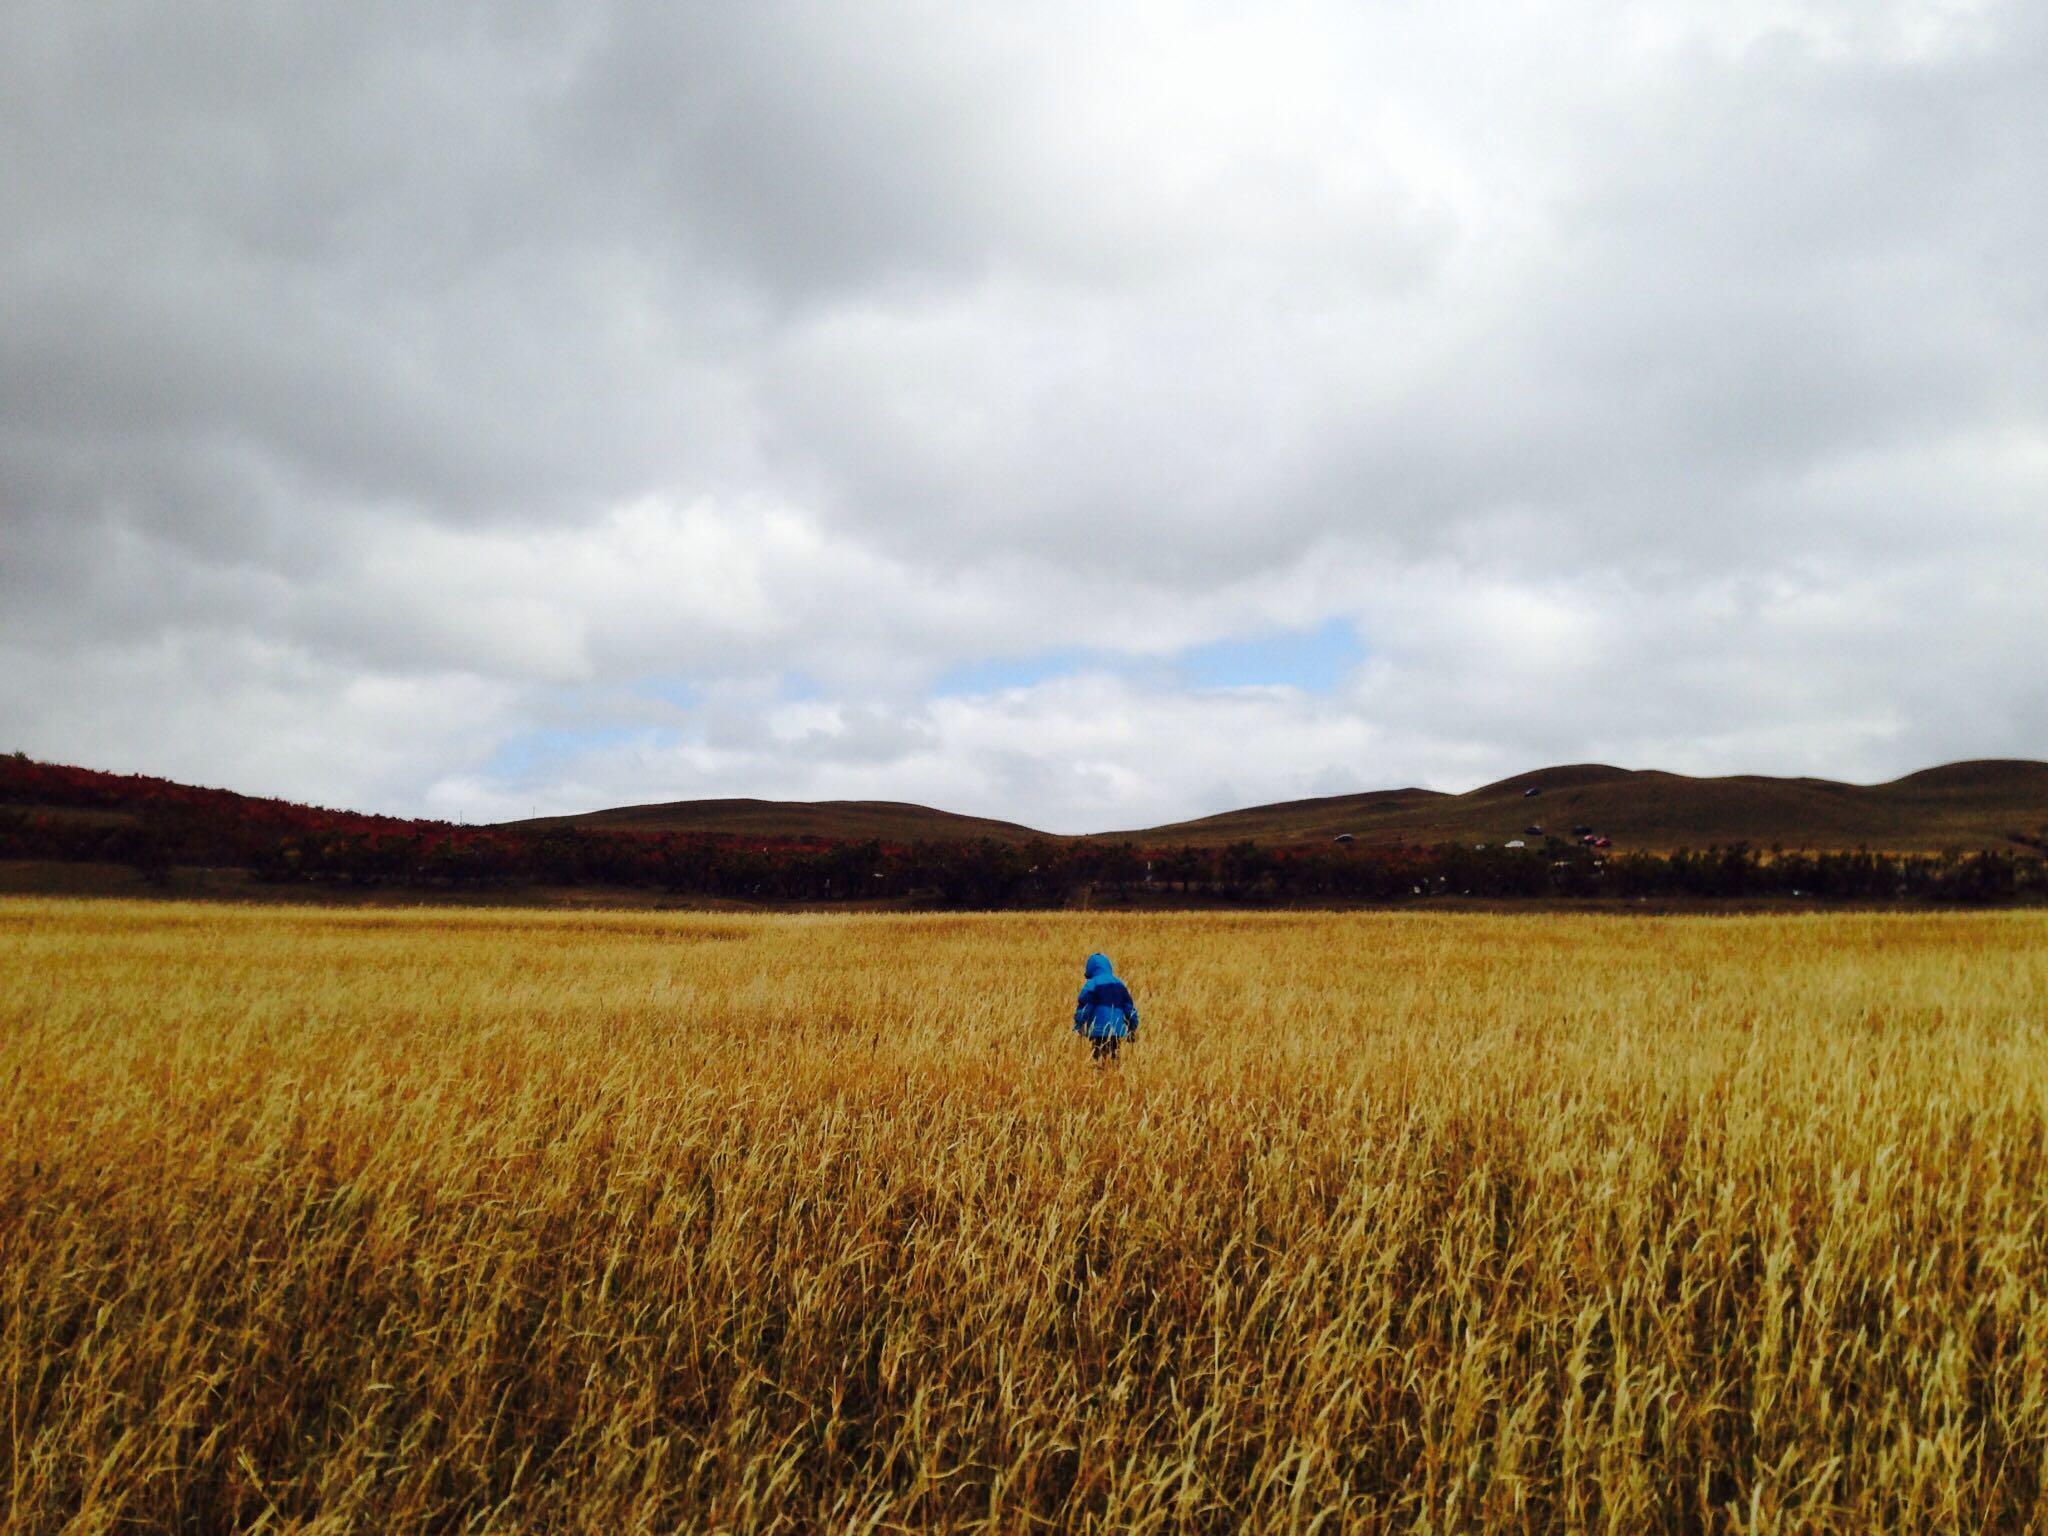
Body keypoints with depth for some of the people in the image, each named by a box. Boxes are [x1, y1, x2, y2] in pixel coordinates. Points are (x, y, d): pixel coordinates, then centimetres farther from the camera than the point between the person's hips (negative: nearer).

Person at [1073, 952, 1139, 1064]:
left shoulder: (1091, 985, -5)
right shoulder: (1120, 985, 14)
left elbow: (1083, 1009, -9)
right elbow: (1130, 1008, 17)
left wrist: (1077, 1028, -4)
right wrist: (1133, 1028, 23)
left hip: (1099, 1033, -6)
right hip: (1117, 1032, 6)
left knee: (1098, 1060, -5)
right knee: (1113, 1061, 14)